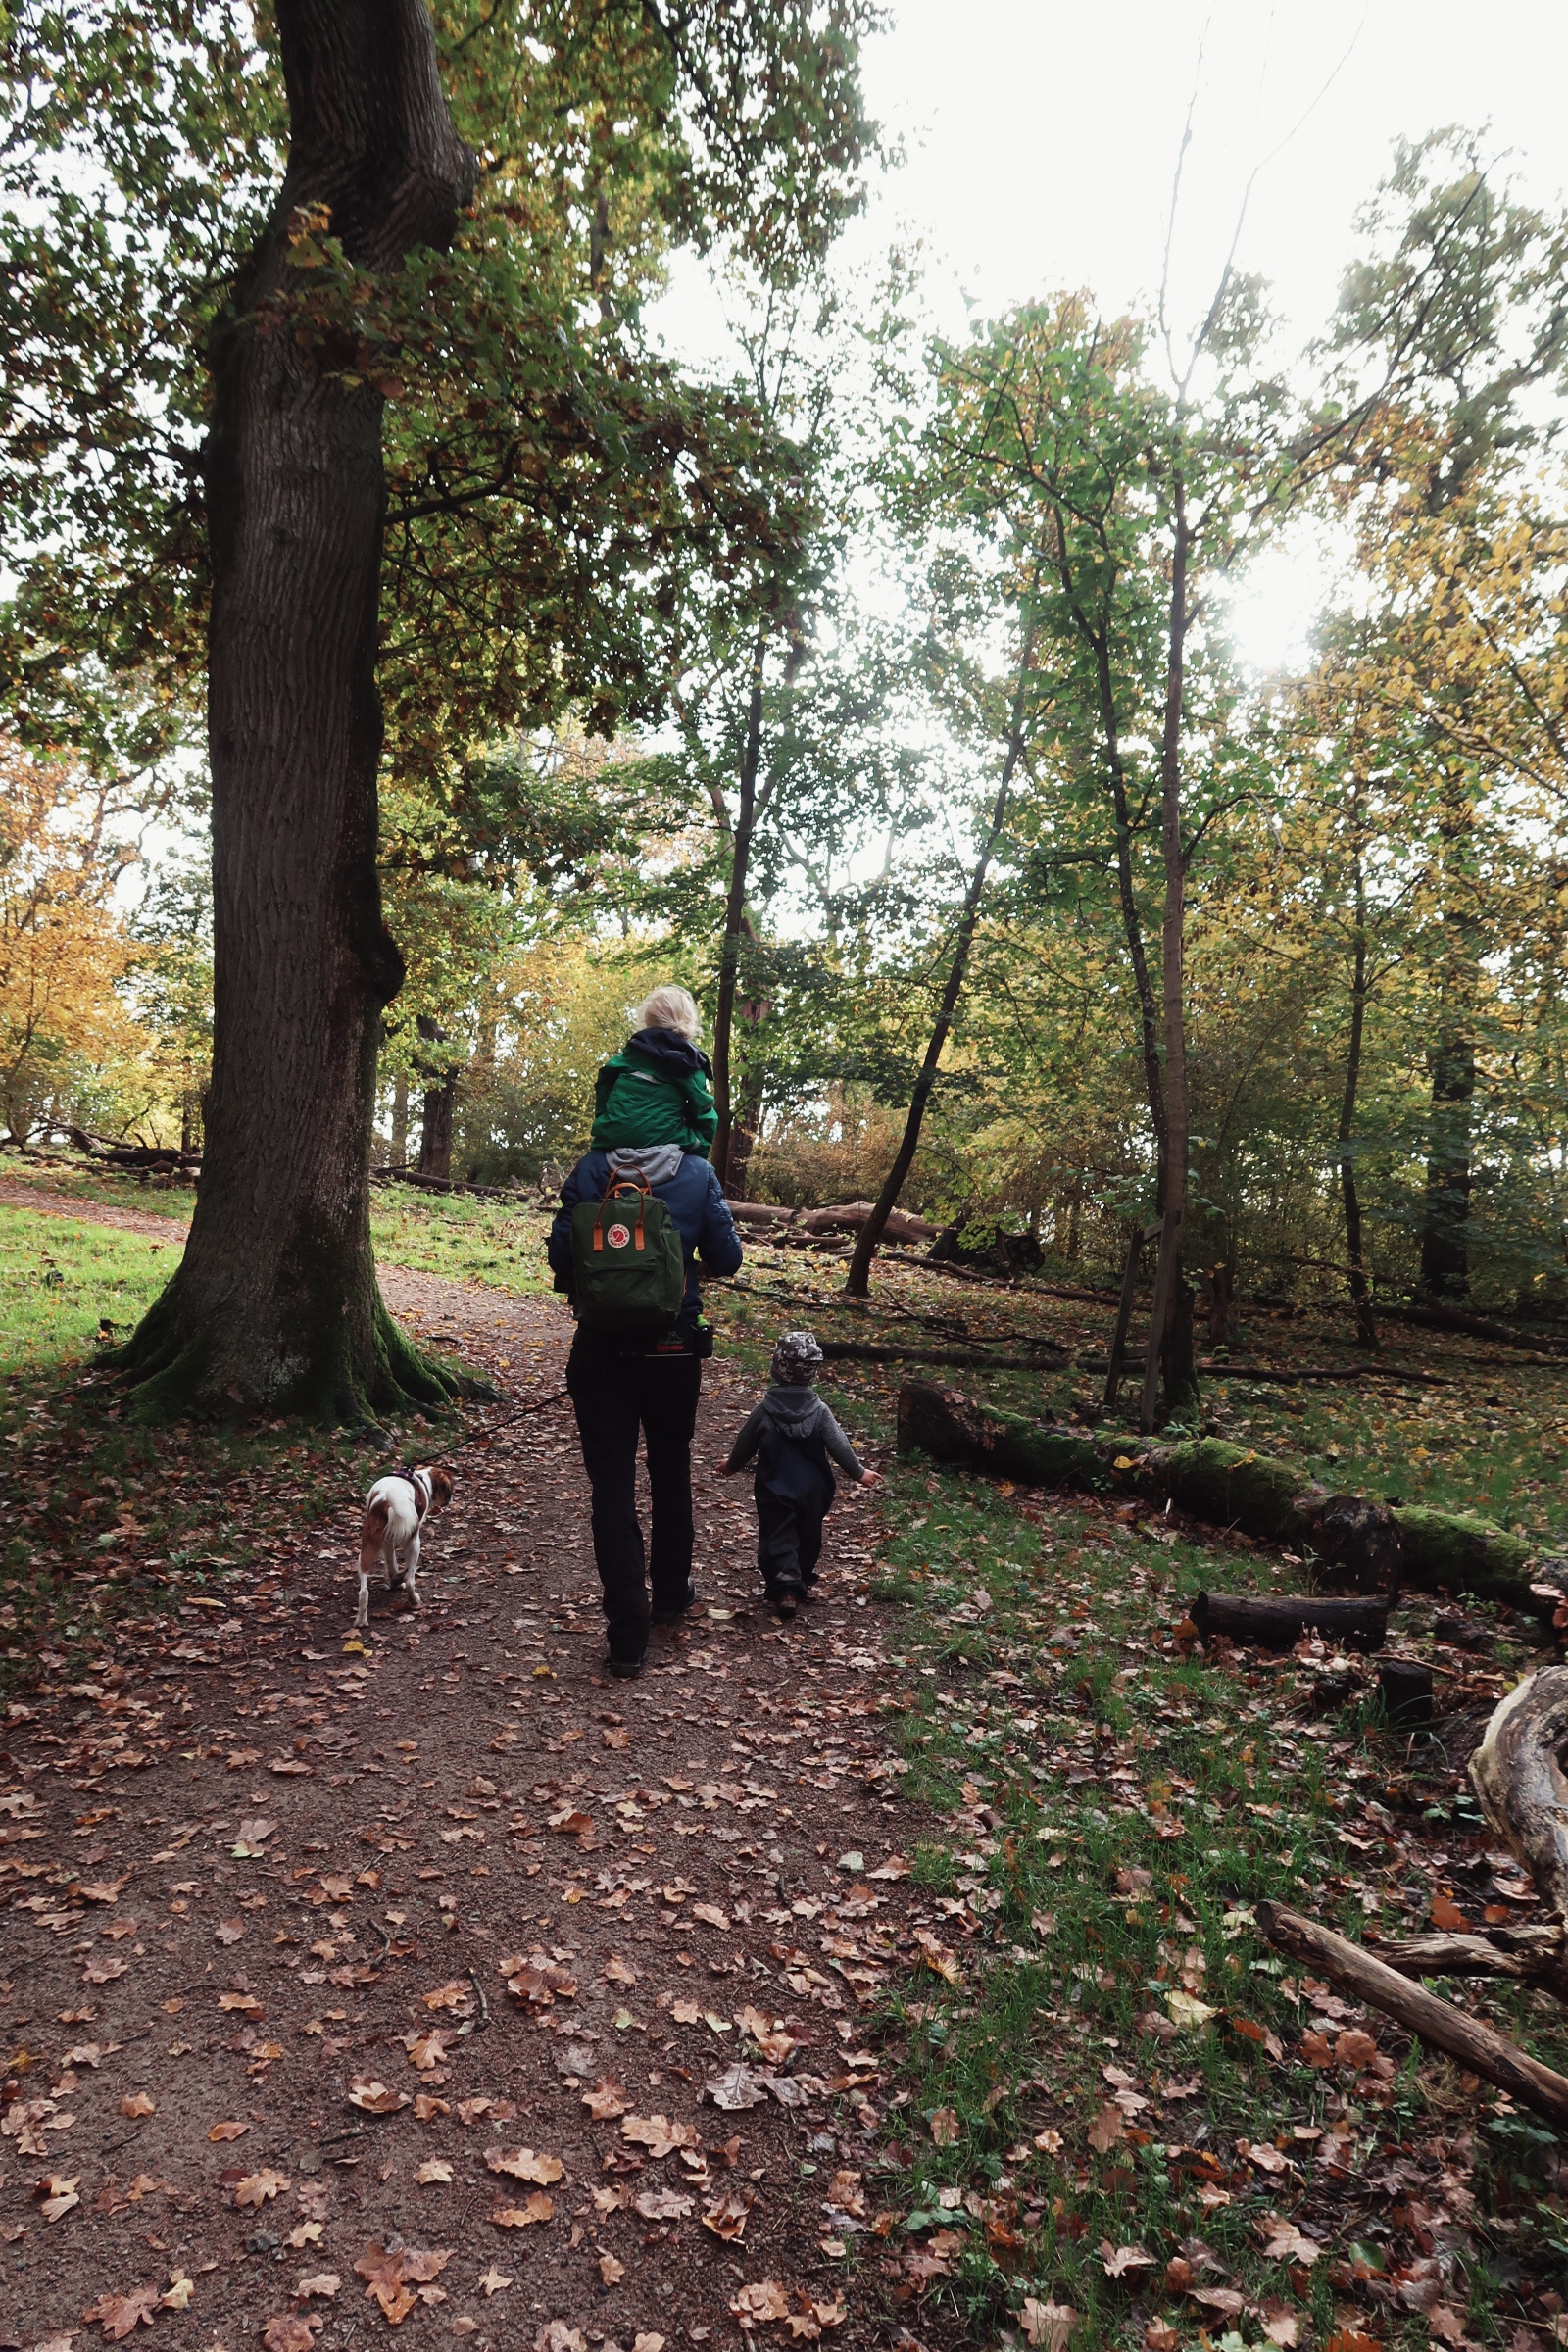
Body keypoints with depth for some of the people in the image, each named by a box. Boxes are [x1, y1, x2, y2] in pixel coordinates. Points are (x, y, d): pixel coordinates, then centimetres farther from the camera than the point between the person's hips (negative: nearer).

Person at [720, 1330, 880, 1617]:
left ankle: (785, 1588, -13)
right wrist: (859, 1472, 5)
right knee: (808, 1537, 21)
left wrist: (732, 1466, 21)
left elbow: (744, 1445, 1)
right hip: (812, 1491, 2)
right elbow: (839, 1446, -8)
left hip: (775, 1491, -2)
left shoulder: (764, 1410, -10)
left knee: (778, 1540, 2)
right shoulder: (819, 1411, -9)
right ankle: (803, 1582, 34)